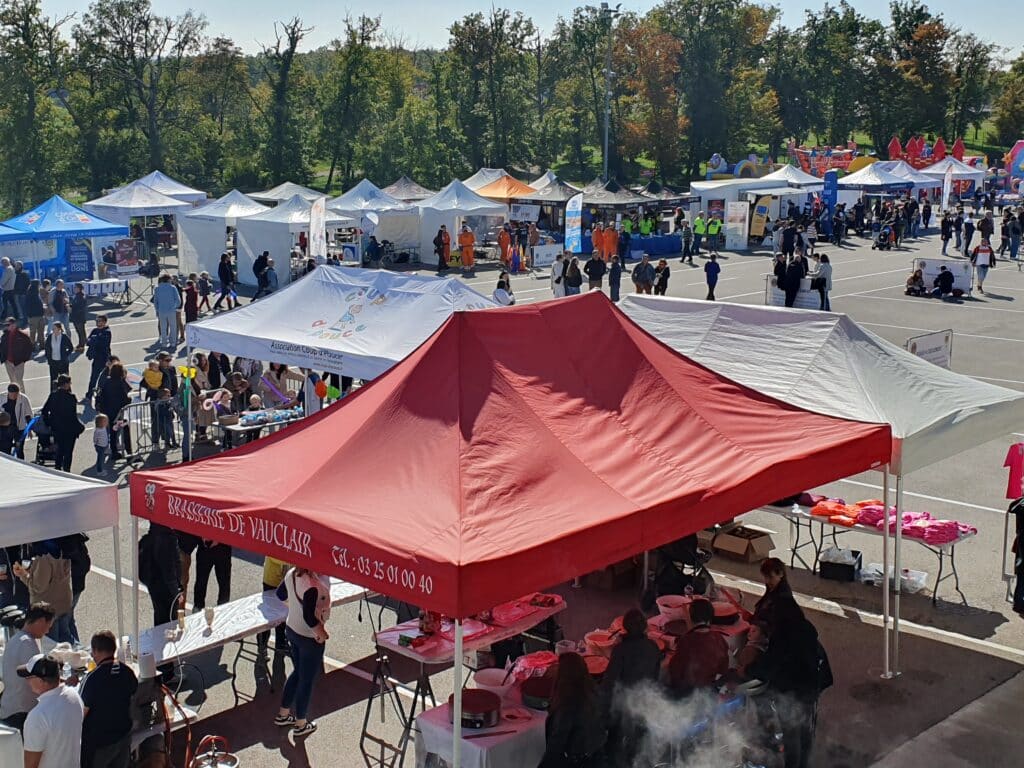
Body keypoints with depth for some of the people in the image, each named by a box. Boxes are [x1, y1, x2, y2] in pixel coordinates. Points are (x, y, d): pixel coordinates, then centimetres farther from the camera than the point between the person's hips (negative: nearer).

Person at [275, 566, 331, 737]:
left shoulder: (291, 574, -7)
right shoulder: (312, 584, -32)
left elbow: (281, 594, 12)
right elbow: (309, 617, -31)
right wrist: (322, 633, -16)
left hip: (291, 629, 8)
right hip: (309, 637, -8)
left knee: (298, 671, 27)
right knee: (307, 679, 10)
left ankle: (283, 714, 38)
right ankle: (301, 724, 25)